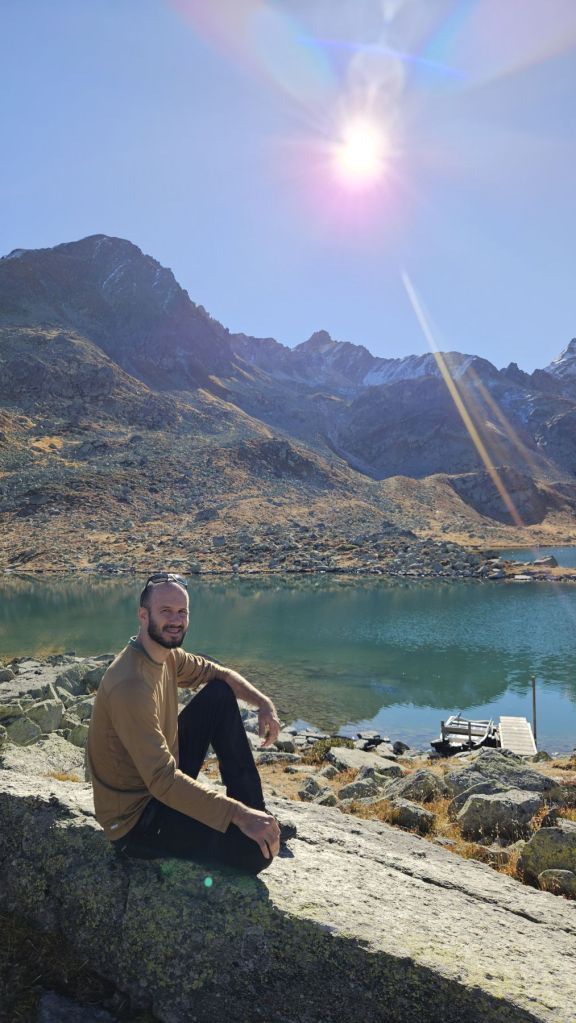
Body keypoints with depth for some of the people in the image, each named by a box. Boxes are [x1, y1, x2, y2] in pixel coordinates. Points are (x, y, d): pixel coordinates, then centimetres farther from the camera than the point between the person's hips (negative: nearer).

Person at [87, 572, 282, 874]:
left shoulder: (166, 654, -2)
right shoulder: (130, 686, -31)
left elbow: (217, 673, 12)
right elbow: (162, 780, -35)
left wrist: (264, 703, -6)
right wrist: (237, 815, -37)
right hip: (134, 818, -10)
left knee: (221, 695, 4)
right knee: (257, 847, -24)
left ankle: (254, 806, 8)